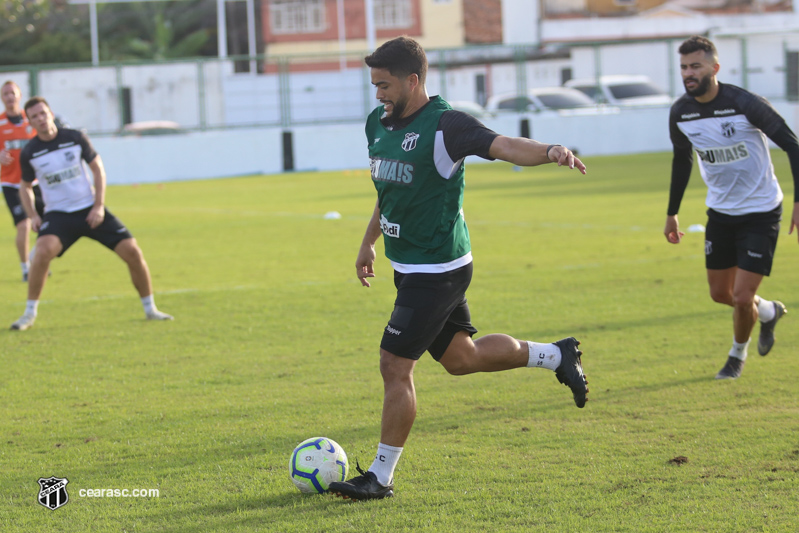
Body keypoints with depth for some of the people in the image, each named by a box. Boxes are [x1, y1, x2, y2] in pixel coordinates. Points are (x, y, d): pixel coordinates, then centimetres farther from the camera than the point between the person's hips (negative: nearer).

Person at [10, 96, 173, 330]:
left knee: (132, 251, -8)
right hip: (58, 214, -1)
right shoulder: (29, 153, -4)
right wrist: (32, 216, -5)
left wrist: (99, 205, -5)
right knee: (44, 251, -31)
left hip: (90, 210, 1)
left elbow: (98, 168, 4)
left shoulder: (75, 138, -5)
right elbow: (25, 187, 11)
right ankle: (30, 313, -16)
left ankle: (150, 309, 11)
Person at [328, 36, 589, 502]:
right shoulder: (379, 124, 7)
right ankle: (555, 355, 36)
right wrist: (369, 242, 33)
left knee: (395, 366, -6)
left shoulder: (444, 125, -19)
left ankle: (381, 477, 5)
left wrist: (550, 151, -52)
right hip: (410, 267, 9)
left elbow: (504, 146, -32)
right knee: (460, 357, 19)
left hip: (436, 271, -9)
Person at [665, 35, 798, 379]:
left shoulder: (744, 104, -23)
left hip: (760, 212, -5)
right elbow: (681, 160, 12)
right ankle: (769, 312, 42)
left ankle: (738, 354, 23)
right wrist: (672, 213, 15)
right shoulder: (680, 113, -7)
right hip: (720, 212, 5)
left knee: (742, 296, -8)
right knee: (720, 294, 10)